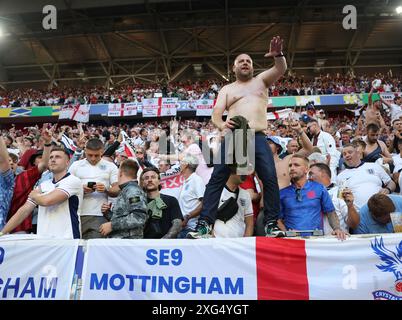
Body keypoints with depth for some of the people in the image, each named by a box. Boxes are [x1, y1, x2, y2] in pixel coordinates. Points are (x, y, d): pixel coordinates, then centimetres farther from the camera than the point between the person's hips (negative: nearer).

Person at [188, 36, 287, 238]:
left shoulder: (261, 80, 21)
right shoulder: (227, 89, 19)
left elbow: (281, 69, 2)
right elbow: (215, 114, 6)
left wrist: (278, 55, -20)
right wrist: (221, 125, -17)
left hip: (258, 137, 0)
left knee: (270, 178, -12)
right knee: (217, 178, -7)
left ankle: (271, 223, -2)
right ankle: (205, 223, -6)